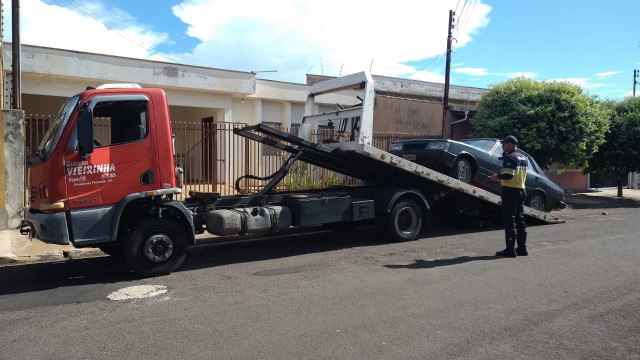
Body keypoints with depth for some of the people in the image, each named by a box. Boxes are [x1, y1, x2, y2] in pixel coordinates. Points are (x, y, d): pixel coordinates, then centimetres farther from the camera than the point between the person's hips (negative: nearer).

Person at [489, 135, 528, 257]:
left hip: (510, 191, -9)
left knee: (509, 221, -5)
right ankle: (522, 248, 18)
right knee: (520, 220, 13)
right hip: (521, 190, 9)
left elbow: (508, 175, -24)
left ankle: (510, 249, -4)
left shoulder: (509, 157, -14)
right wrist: (501, 176, 17)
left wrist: (497, 177, -7)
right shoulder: (523, 158, 15)